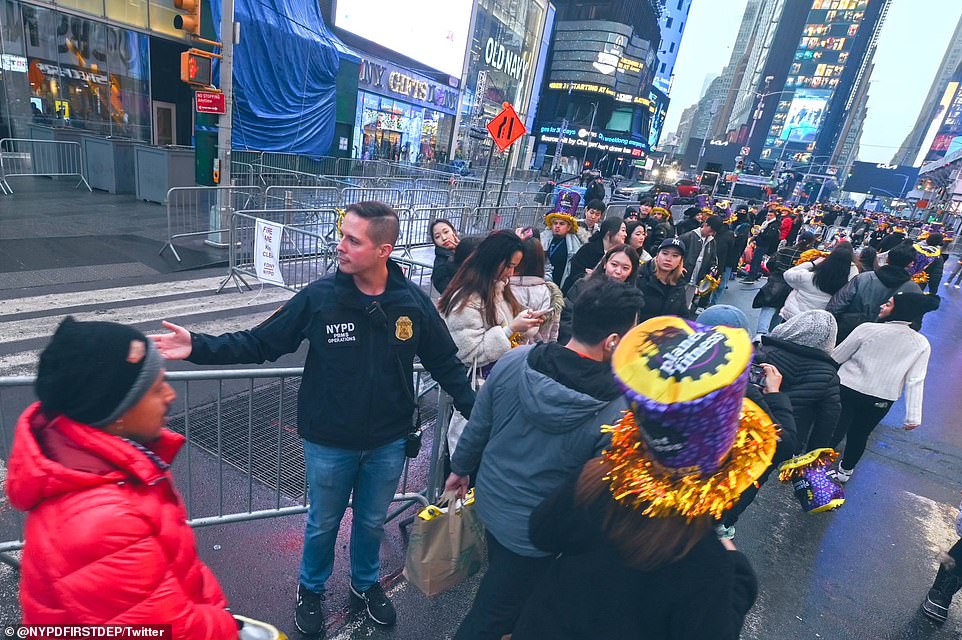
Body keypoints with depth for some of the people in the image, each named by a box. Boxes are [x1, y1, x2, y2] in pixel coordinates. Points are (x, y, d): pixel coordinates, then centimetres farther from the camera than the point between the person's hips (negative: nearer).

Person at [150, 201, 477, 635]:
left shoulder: (413, 302, -13)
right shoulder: (318, 297, -16)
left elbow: (445, 363, -4)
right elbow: (258, 343, -9)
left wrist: (477, 412, -8)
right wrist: (199, 347, -21)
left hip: (388, 442, 1)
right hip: (329, 443, -1)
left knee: (371, 522, 24)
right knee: (323, 524, 22)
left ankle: (366, 583, 53)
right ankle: (311, 589, 52)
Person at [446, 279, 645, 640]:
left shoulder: (514, 361, -17)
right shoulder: (618, 415, -29)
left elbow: (478, 426, -4)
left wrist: (460, 467, 13)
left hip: (490, 500, 6)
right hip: (533, 534, -5)